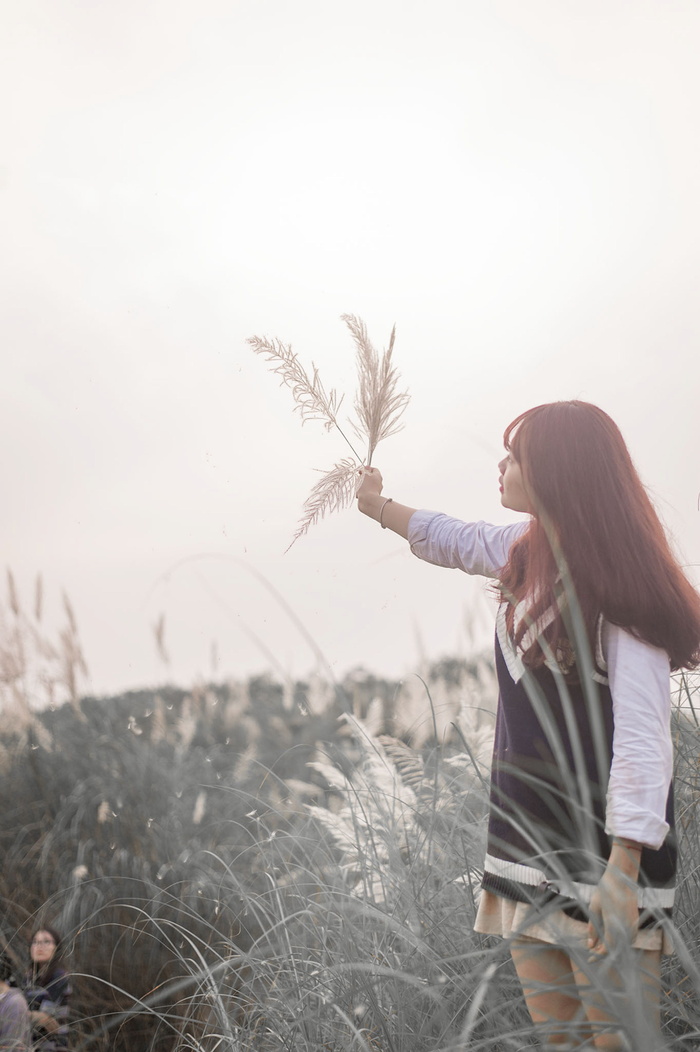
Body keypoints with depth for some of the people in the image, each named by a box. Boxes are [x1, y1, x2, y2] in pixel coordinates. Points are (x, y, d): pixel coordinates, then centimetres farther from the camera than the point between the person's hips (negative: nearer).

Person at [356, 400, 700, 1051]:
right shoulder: (527, 551, 7)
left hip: (603, 849, -8)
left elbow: (643, 734, -25)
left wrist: (623, 868, -33)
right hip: (527, 839, 8)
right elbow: (458, 541, 31)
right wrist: (380, 507, 42)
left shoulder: (614, 583, -17)